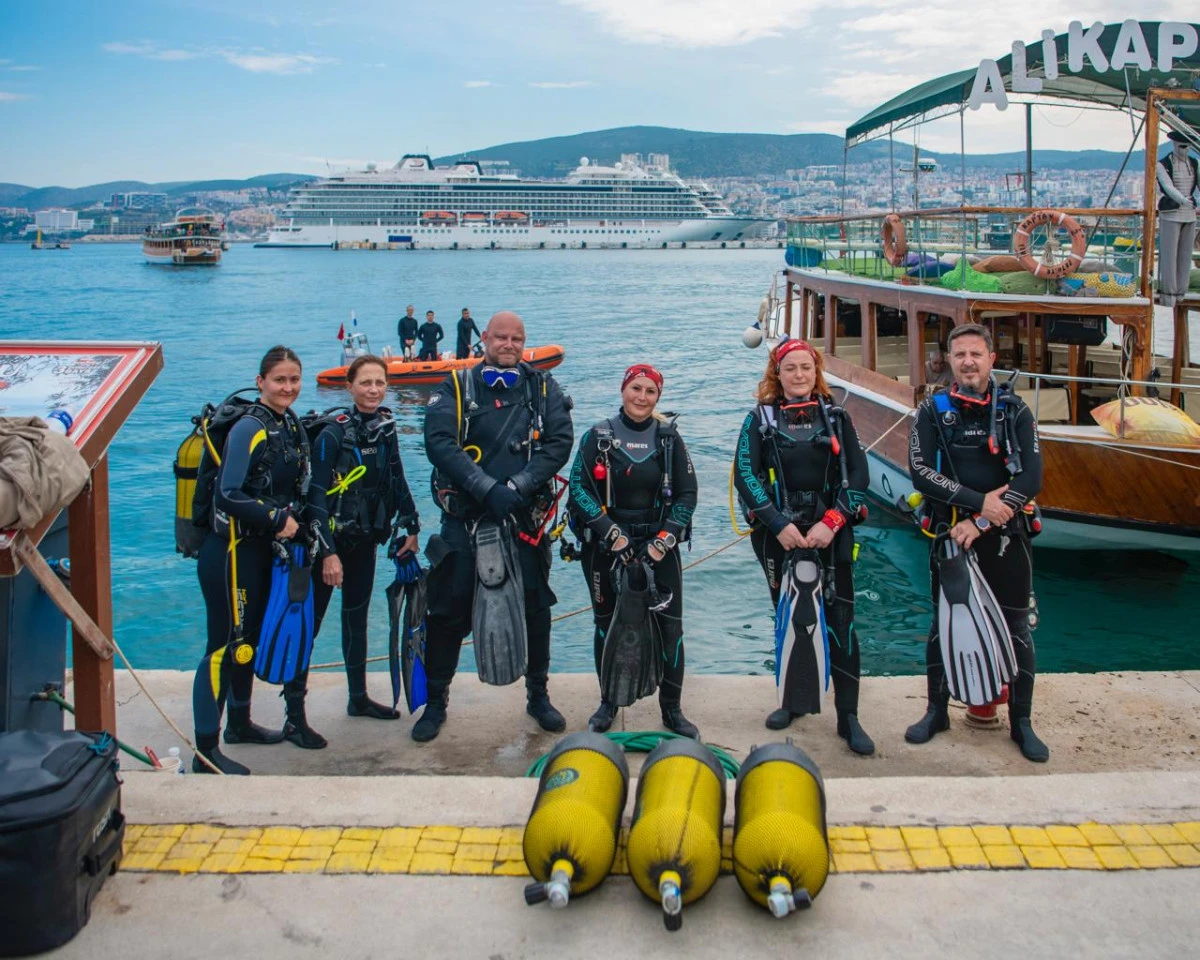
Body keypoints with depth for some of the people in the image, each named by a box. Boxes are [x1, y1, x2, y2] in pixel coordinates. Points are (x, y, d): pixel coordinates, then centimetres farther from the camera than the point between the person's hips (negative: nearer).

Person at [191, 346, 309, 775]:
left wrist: (292, 521, 1)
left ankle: (240, 723, 36)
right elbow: (228, 496, -23)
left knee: (248, 641, 20)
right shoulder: (249, 428, -17)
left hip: (264, 549, 9)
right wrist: (278, 520, -16)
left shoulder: (290, 425, 9)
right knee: (225, 646, -5)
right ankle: (205, 751, 1)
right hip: (232, 550, -9)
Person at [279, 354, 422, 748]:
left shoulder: (385, 426, 2)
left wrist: (410, 529, 8)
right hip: (328, 541, -7)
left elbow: (397, 480, 12)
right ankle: (294, 717, -2)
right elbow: (316, 496, -19)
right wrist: (327, 552, -22)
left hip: (365, 539, 7)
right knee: (308, 622, -5)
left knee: (357, 616, 18)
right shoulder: (333, 432, -17)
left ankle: (358, 697, 31)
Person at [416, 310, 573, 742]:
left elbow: (560, 443, -4)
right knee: (449, 610, 1)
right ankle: (435, 701, 17)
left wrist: (517, 486, -17)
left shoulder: (542, 388, 7)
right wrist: (487, 488, -21)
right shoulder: (456, 388, 2)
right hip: (464, 517, -1)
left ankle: (538, 695, 27)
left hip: (525, 517, 2)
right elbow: (439, 442, -12)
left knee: (534, 608, 8)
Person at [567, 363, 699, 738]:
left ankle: (672, 709, 8)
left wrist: (663, 540, -8)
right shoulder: (598, 436, 0)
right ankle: (608, 703, 24)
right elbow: (579, 489, -7)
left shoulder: (669, 438, 4)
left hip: (658, 547, 1)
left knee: (670, 625, -4)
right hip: (606, 548, 0)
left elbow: (687, 494, 3)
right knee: (606, 624, 7)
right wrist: (612, 534, -15)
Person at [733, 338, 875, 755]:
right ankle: (793, 700, 25)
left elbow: (858, 475, 1)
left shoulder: (836, 417, 7)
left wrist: (832, 522, -12)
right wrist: (778, 524, -15)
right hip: (780, 535, 0)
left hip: (831, 533, 0)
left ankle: (848, 717, -1)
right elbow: (745, 475, -5)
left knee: (840, 622, -5)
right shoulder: (760, 420, 5)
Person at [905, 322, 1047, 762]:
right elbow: (920, 472, -12)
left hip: (1006, 537, 0)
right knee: (943, 626, 10)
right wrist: (980, 501, -20)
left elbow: (1031, 478, -10)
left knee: (1016, 628, 5)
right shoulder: (933, 411, 0)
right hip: (950, 536, 0)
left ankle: (1021, 721, 19)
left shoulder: (1014, 412, -1)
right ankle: (937, 712, 26)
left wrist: (981, 522, -18)